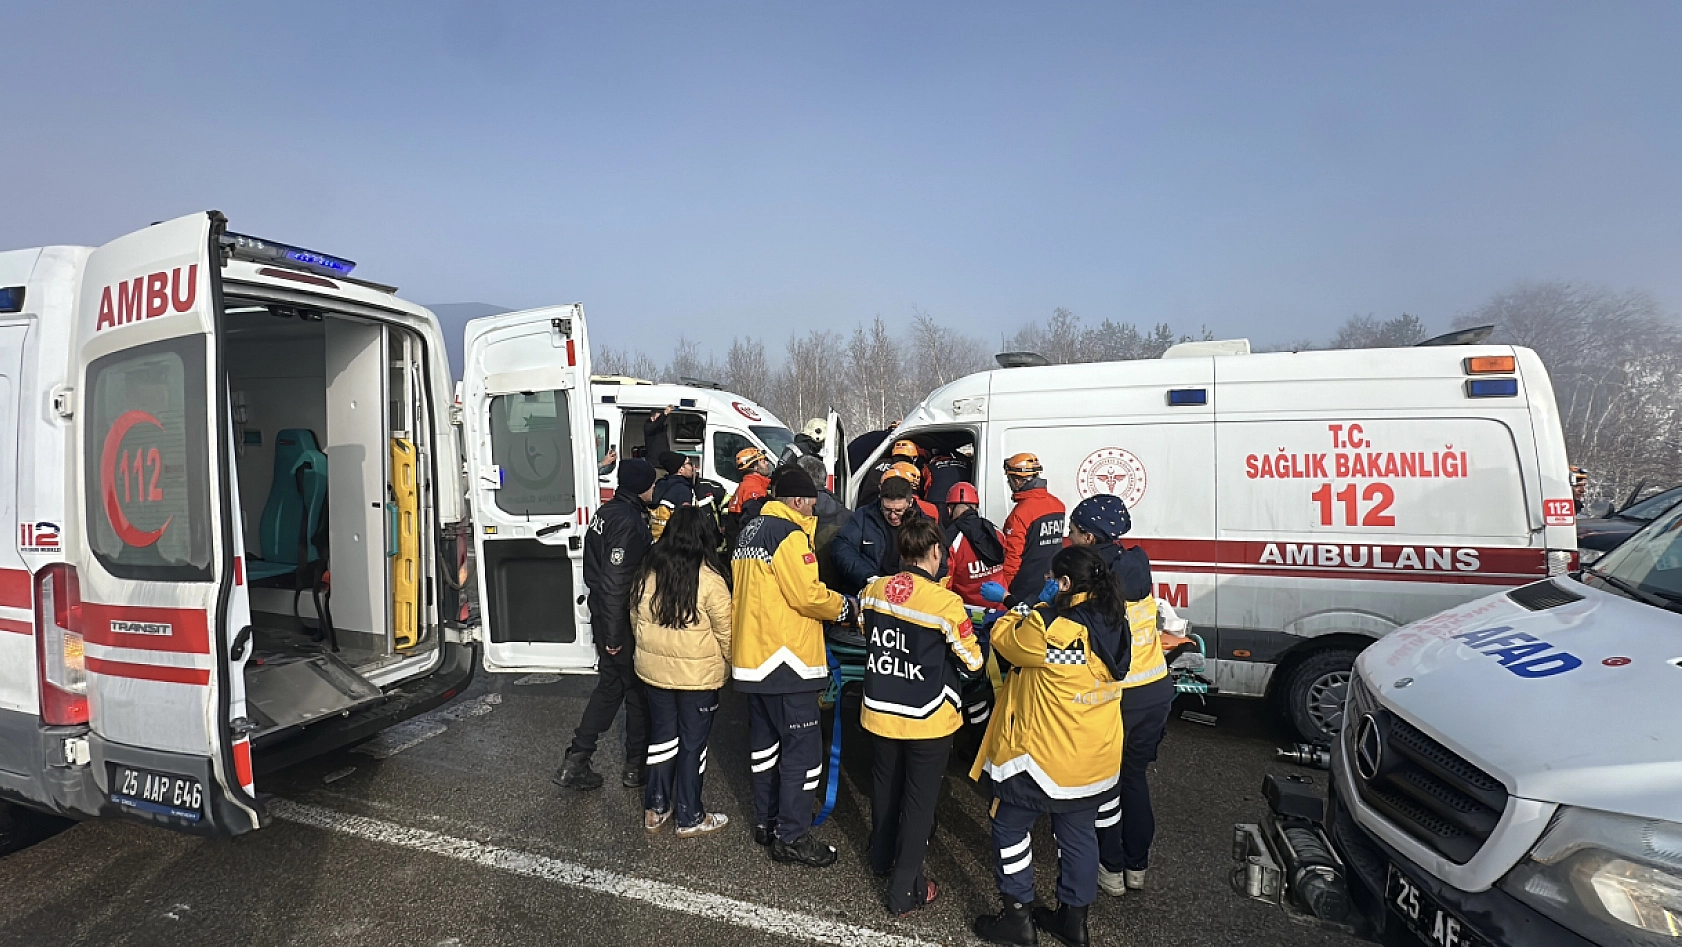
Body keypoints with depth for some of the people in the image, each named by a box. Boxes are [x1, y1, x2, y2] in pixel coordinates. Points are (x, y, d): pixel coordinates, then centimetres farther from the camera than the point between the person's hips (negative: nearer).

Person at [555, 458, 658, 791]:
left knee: (609, 686, 18)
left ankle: (575, 762, 21)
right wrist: (615, 636, -21)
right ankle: (636, 767, 21)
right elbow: (617, 582, -25)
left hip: (602, 617, 9)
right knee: (638, 690, 7)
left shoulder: (606, 511, 7)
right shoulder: (629, 522, -23)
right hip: (623, 623, -9)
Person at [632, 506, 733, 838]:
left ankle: (655, 809, 30)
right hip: (698, 674, -5)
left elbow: (636, 618, 9)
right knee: (693, 743, 10)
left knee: (662, 735, 20)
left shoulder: (648, 571, -3)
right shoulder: (709, 579, -19)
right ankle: (690, 818, 22)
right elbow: (725, 632, -13)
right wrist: (731, 663, 4)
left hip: (654, 669, 5)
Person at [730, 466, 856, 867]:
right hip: (785, 656, -10)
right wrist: (845, 606, -4)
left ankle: (766, 820, 30)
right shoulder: (789, 534, -16)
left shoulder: (751, 530, 14)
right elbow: (808, 595, -21)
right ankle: (792, 836, 7)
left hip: (753, 654, 10)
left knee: (765, 740, 18)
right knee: (803, 745, -1)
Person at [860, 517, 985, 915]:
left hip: (881, 710, 5)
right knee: (919, 800, 10)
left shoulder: (873, 591, -7)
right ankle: (904, 889, 19)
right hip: (927, 719, -5)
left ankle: (882, 857, 45)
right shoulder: (946, 603, -23)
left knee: (886, 785, 25)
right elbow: (972, 662, -11)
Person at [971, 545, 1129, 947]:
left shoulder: (1051, 628, -27)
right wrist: (1040, 611, 8)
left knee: (1010, 826, 13)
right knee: (1078, 832, 22)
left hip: (1046, 756, -7)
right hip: (1096, 759, 8)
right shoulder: (1113, 624, -2)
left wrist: (1024, 607, 4)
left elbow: (1003, 638, -10)